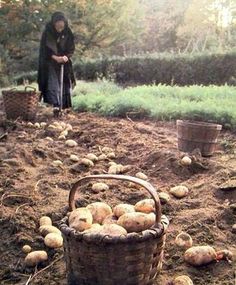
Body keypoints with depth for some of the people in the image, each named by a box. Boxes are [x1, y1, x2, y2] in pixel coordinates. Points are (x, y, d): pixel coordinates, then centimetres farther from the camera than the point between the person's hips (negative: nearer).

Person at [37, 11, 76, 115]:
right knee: (53, 82, -15)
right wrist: (55, 57, -30)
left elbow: (71, 48, -2)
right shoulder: (47, 33, -14)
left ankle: (65, 106, 14)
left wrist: (66, 56, -22)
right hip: (50, 61, -3)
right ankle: (56, 105, -24)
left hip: (64, 63, 3)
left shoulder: (68, 33, -6)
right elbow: (45, 49, -16)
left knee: (65, 83, 3)